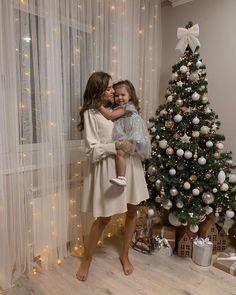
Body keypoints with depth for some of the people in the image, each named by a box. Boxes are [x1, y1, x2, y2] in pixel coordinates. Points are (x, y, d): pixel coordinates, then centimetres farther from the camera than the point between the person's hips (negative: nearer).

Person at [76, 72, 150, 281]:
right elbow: (93, 149, -13)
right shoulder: (90, 113, -8)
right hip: (108, 167, -6)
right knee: (104, 218, 3)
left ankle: (125, 255, 33)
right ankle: (87, 259, 28)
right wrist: (116, 146, -23)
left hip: (130, 163, 7)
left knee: (132, 210, 11)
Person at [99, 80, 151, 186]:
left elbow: (110, 115, -15)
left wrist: (100, 105, -9)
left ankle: (122, 178, -26)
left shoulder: (127, 107, -9)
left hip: (131, 138, -11)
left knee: (120, 152, -25)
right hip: (125, 137, 11)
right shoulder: (119, 108, 23)